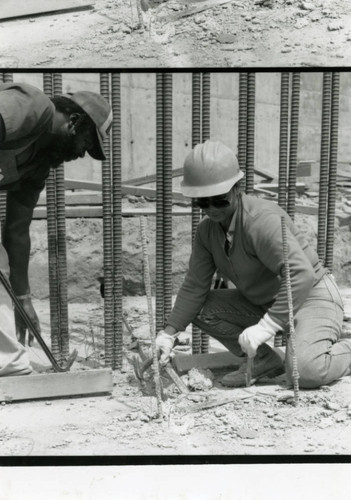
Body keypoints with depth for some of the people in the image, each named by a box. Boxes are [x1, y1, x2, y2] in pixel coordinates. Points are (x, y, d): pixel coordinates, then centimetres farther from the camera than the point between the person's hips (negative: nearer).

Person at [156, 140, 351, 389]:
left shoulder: (263, 219, -28)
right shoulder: (207, 230, -3)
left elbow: (301, 274, -36)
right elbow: (195, 286, 1)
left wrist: (267, 326, -37)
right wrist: (169, 333, -8)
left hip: (311, 296, -8)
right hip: (264, 303, 8)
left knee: (305, 371, -31)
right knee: (202, 308, -6)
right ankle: (264, 358, 0)